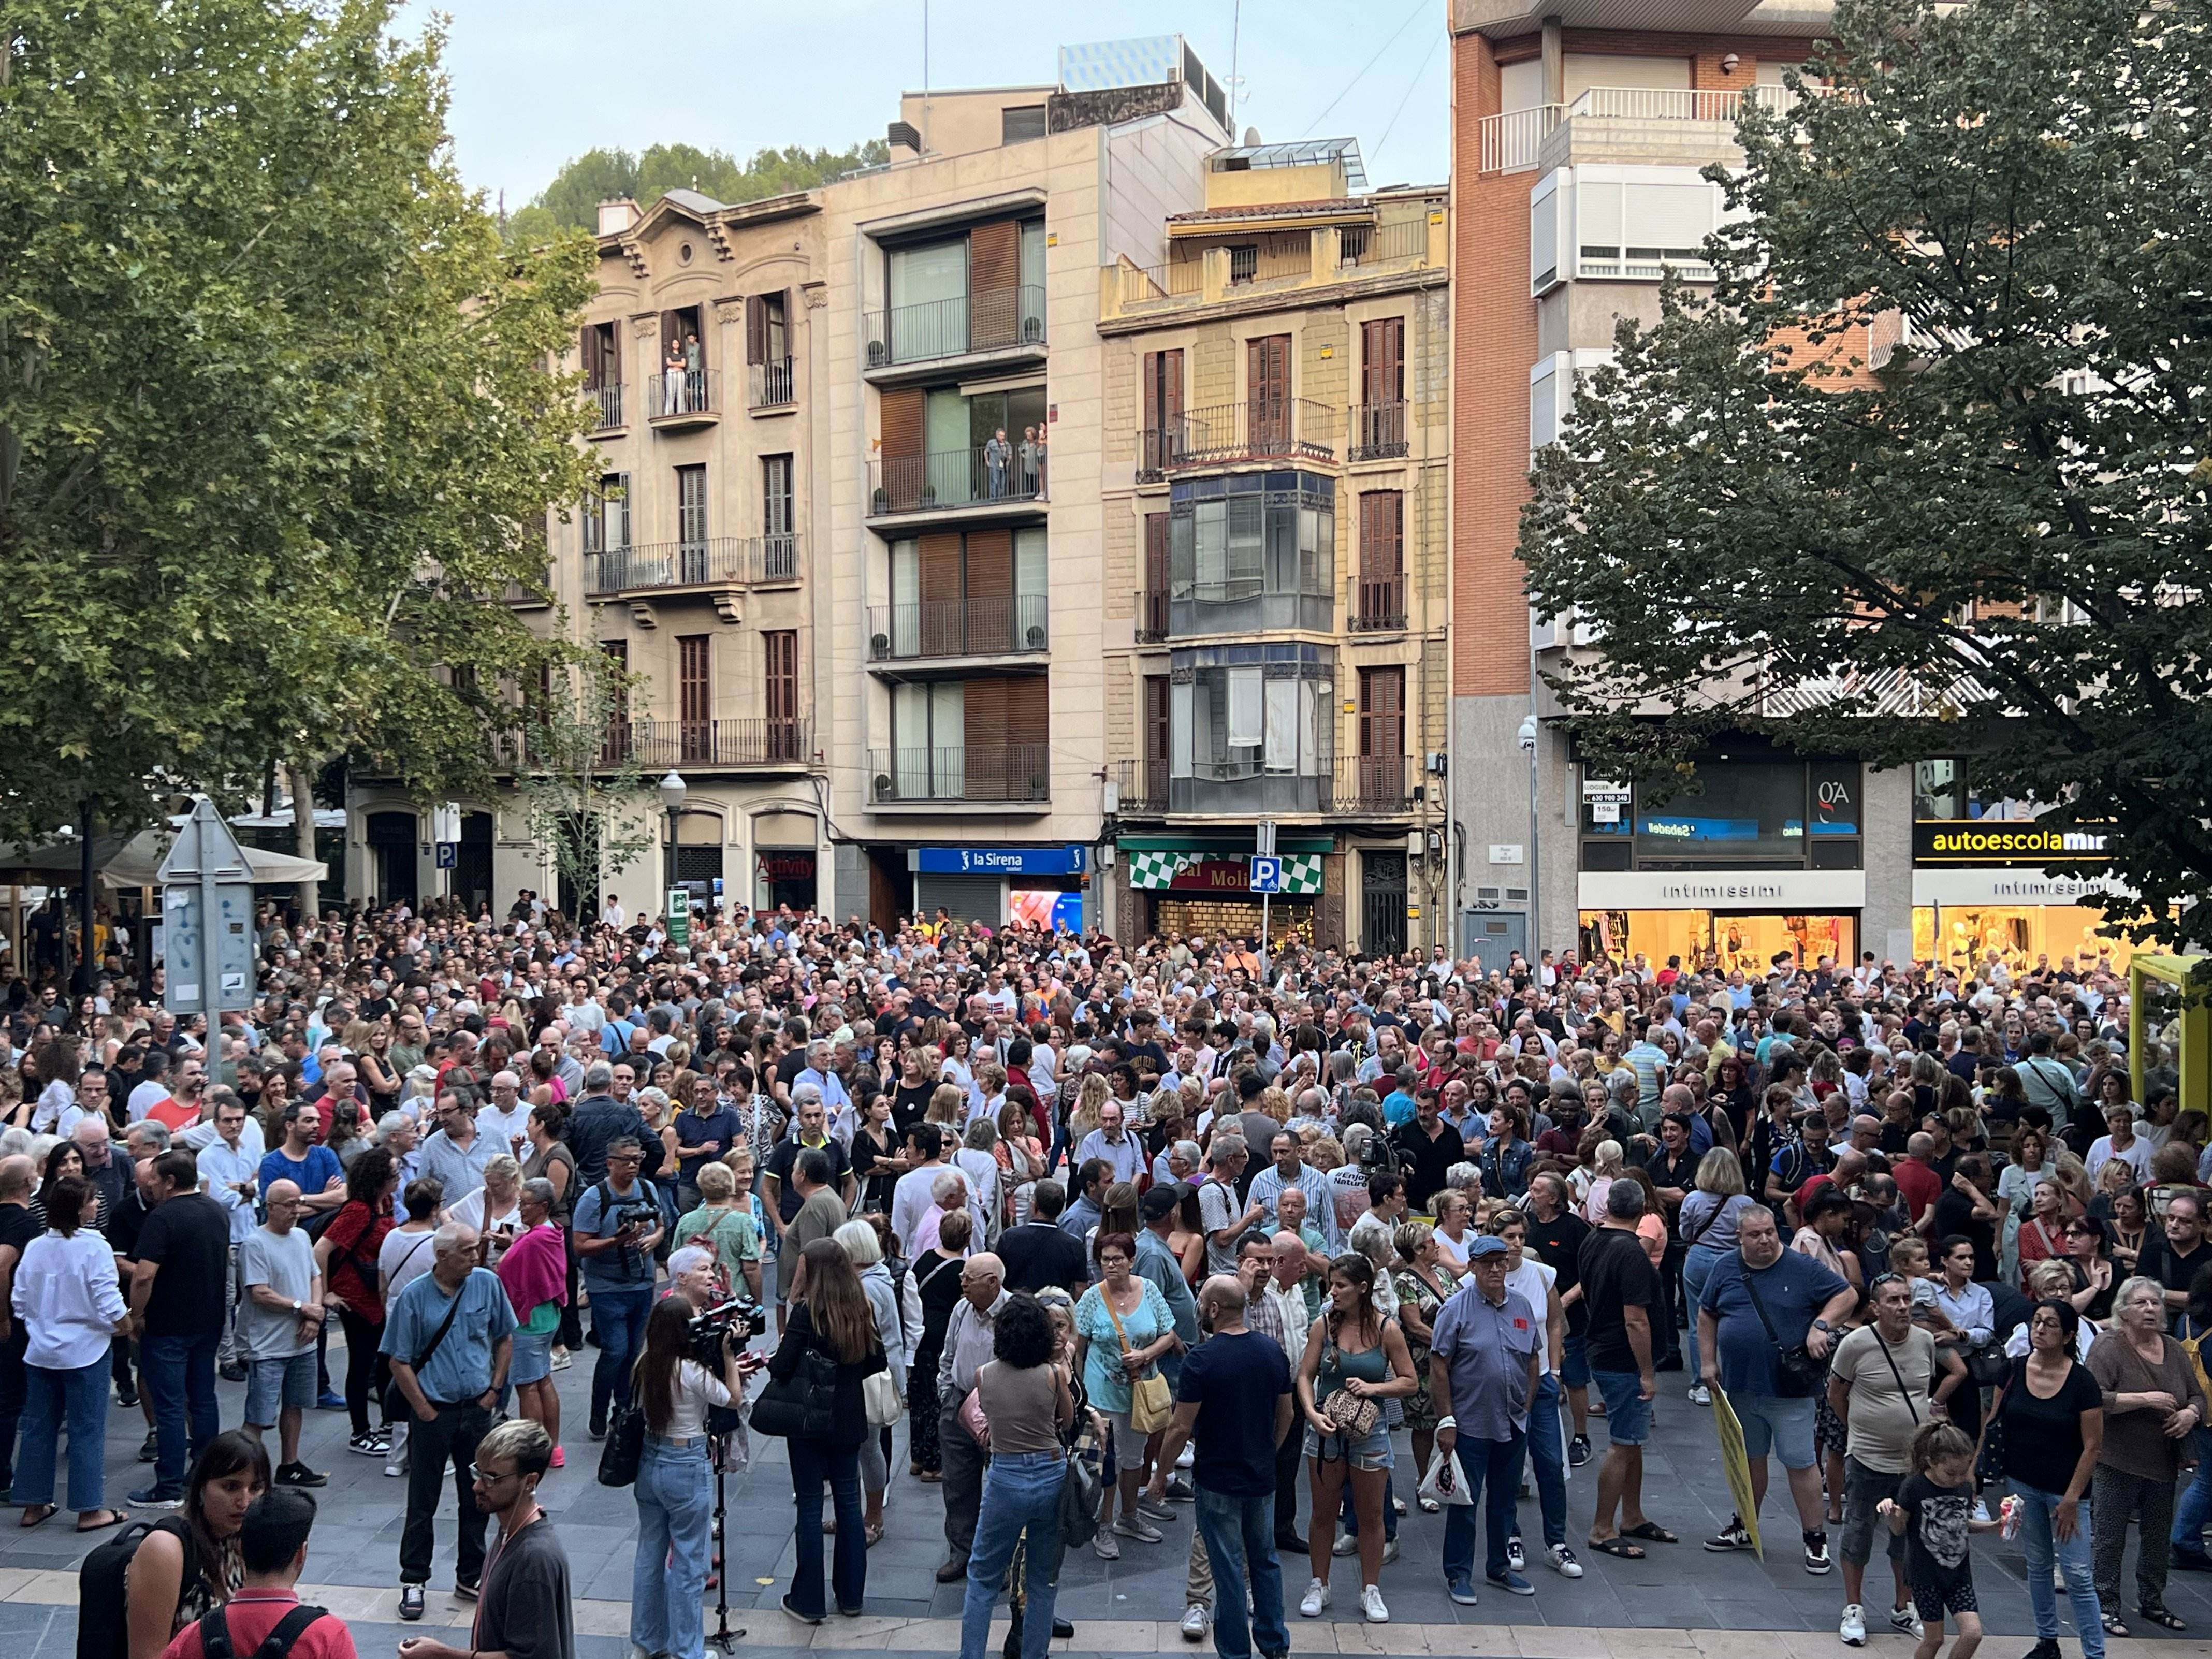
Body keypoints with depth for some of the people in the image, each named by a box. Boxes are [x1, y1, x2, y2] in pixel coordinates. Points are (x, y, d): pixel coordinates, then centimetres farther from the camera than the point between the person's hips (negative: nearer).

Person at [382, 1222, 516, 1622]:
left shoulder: (488, 1284, -3)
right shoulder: (414, 1297, -11)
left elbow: (505, 1339, 9)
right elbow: (399, 1361, -6)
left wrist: (494, 1389, 2)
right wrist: (425, 1411, -8)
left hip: (477, 1409, 3)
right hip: (434, 1412, -3)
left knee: (477, 1498, 11)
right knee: (422, 1502, 5)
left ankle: (471, 1577, 25)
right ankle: (413, 1581, 17)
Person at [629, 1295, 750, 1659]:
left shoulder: (644, 1366, -2)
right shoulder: (693, 1372, -20)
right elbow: (734, 1398, -6)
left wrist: (726, 1365, 11)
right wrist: (728, 1356, -6)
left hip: (650, 1463, 7)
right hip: (687, 1468, -7)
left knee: (650, 1554, 17)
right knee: (688, 1564, 4)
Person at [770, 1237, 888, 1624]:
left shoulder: (807, 1311, -18)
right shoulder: (860, 1309, -1)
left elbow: (782, 1367, -21)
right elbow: (876, 1362, 8)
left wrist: (770, 1362, 0)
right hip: (849, 1419, 5)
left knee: (810, 1506, 4)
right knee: (849, 1501, 14)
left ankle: (808, 1601, 12)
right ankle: (851, 1595, 23)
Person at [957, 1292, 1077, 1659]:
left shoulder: (984, 1374, -8)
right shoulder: (1054, 1373, -12)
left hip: (1006, 1480, 0)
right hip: (1051, 1475, 1)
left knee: (982, 1578, 14)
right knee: (1042, 1581, 16)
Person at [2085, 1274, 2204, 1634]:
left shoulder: (2174, 1350, 8)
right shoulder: (2109, 1348, -11)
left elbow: (2197, 1397, 17)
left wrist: (2191, 1414, -6)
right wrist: (2145, 1399, -24)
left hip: (2163, 1463, 6)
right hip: (2118, 1463, -6)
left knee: (2159, 1537, 16)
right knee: (2110, 1537, 1)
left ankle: (2152, 1601, 32)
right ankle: (2106, 1606, 12)